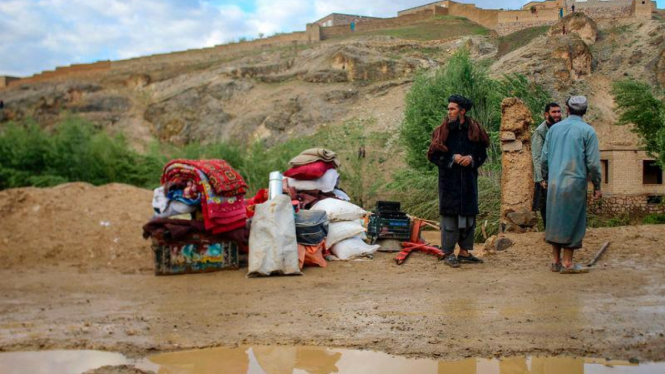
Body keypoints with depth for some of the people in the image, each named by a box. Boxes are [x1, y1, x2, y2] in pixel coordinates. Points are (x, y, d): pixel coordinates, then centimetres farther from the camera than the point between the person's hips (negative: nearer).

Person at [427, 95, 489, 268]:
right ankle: (448, 253, 3)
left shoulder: (474, 129, 3)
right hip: (449, 179, -3)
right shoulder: (443, 131, -3)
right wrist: (452, 158, -16)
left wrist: (471, 158, -12)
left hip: (468, 179, 3)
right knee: (450, 214, -4)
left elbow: (482, 153, 8)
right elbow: (433, 155, -4)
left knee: (468, 214, 8)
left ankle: (464, 252, 18)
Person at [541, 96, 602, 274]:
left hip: (554, 183, 4)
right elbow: (593, 162, -5)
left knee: (555, 220, 11)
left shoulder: (554, 129, 10)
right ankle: (567, 263, 3)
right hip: (575, 182, -4)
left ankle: (556, 261, 14)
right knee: (572, 222, 2)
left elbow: (544, 158, 12)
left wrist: (546, 179, 24)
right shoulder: (587, 131, -3)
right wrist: (597, 186, 3)